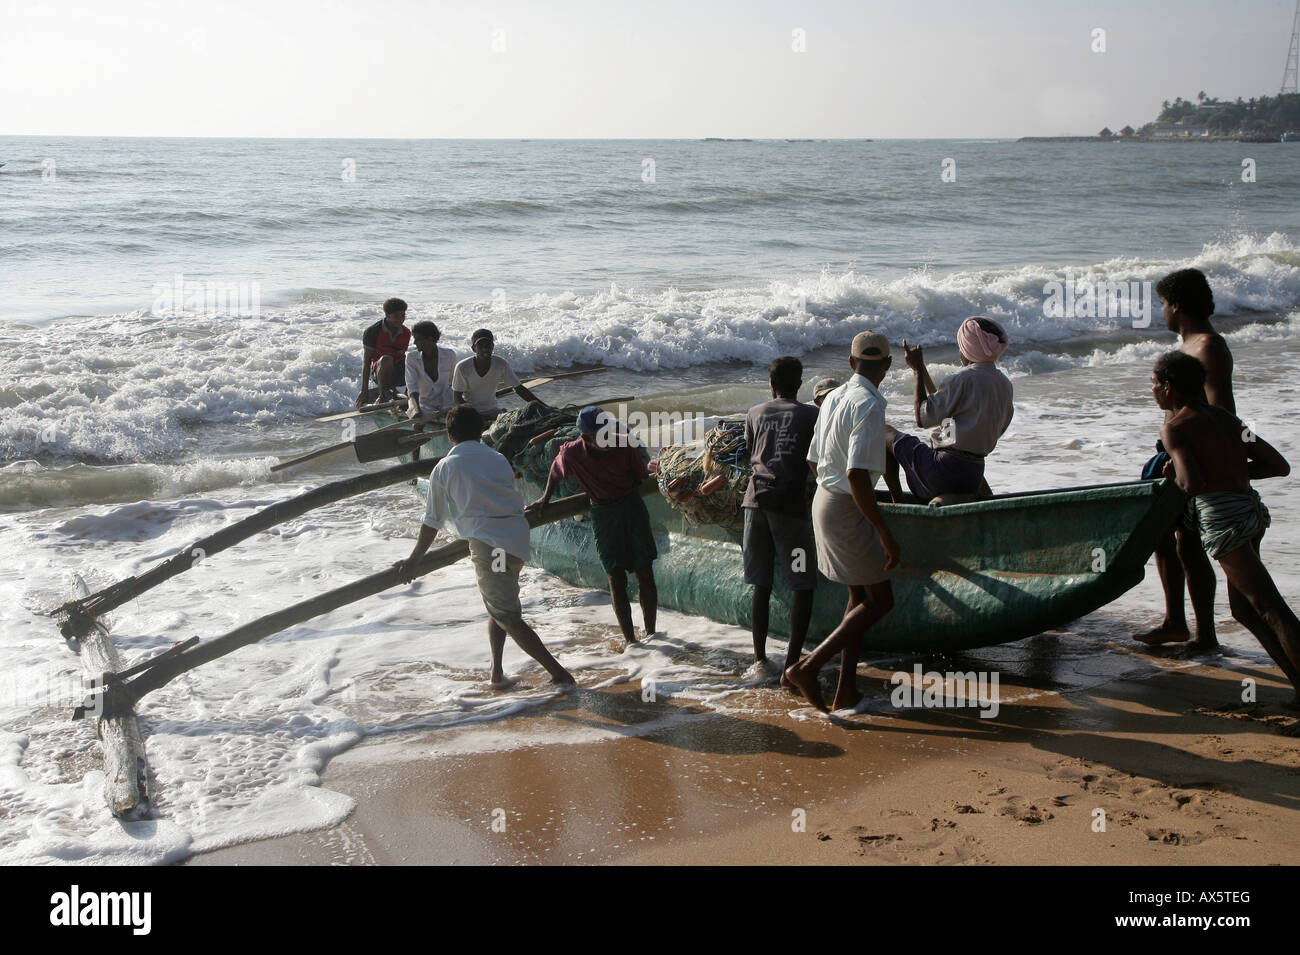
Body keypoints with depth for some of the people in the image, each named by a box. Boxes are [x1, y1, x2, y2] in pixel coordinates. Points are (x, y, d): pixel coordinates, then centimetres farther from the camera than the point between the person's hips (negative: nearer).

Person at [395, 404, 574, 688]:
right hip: (519, 538, 5)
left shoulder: (444, 468, 7)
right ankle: (497, 672, 16)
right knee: (497, 607, 23)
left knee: (508, 618, 1)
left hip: (488, 544, -5)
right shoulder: (499, 460, 19)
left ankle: (558, 672, -5)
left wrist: (412, 561, 23)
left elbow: (433, 522, 11)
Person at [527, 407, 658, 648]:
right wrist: (545, 498, 20)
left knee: (645, 573, 3)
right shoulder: (571, 453, -16)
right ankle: (629, 638, 8)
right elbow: (556, 471, 8)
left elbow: (643, 477, -1)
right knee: (616, 577, 1)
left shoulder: (626, 445, -18)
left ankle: (650, 632, 16)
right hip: (602, 514, 0)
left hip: (632, 506, 0)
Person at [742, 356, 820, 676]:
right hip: (790, 503, -3)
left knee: (761, 586, 11)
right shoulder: (812, 415, 6)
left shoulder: (755, 414, 15)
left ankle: (760, 658, 15)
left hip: (756, 498, 4)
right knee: (803, 587, 3)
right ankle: (791, 662, -2)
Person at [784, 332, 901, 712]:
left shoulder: (834, 397, 7)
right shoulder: (869, 407, -20)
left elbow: (814, 462, 14)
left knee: (860, 597, 15)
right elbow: (857, 476, -28)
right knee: (880, 600, 0)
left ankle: (847, 689, 16)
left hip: (824, 499, 9)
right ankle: (808, 667, -6)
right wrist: (885, 533, -25)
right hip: (847, 510, -9)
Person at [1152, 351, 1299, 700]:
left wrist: (1177, 473, 0)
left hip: (1222, 516, -8)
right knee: (1243, 610, 16)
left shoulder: (1174, 427, -6)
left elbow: (1192, 484, -22)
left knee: (1271, 610, -10)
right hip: (1252, 509, 8)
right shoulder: (1226, 418, 17)